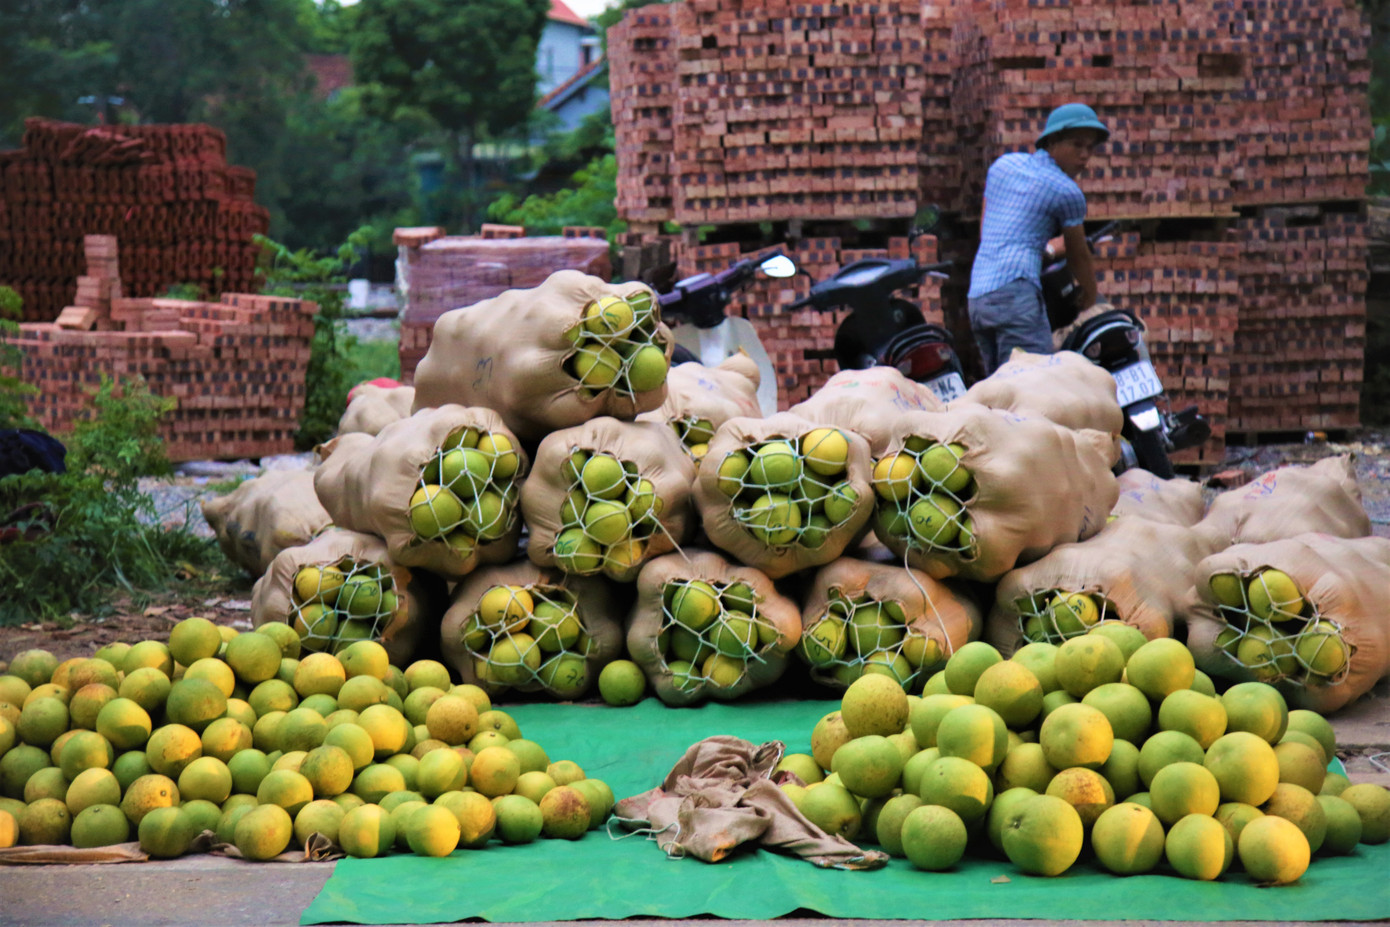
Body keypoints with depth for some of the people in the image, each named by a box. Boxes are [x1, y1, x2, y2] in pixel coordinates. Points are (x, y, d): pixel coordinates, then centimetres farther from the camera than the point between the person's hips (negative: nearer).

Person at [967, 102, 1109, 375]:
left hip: (977, 295, 8)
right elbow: (1079, 257, 14)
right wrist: (1090, 299, 33)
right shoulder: (1067, 192, 2)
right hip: (1016, 292, -8)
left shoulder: (1003, 164, 22)